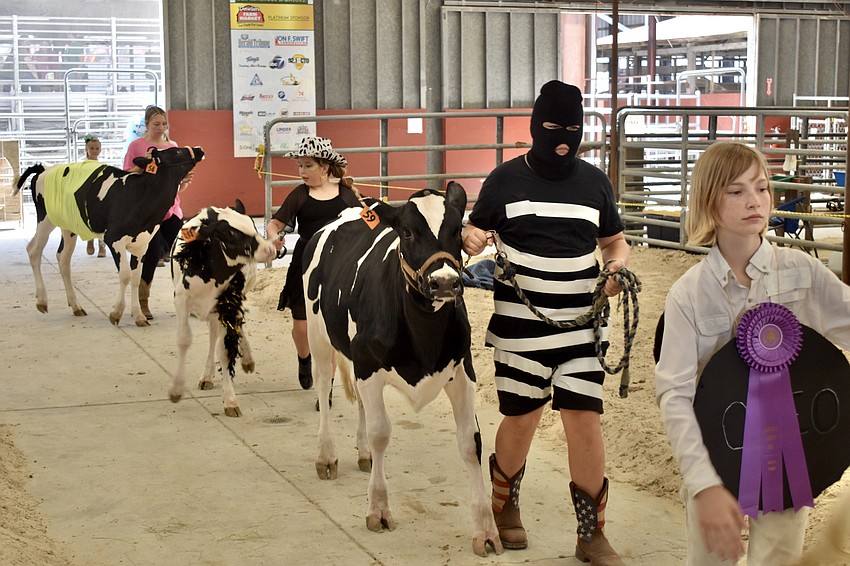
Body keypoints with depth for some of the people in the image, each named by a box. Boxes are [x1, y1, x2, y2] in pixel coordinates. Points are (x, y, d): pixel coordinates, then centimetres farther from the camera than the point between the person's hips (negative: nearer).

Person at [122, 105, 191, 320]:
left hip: (172, 210, 4)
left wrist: (185, 181, -9)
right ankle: (142, 303, 6)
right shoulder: (136, 146, 0)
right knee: (152, 253, -9)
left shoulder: (172, 146, 11)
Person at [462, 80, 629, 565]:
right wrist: (472, 239, -17)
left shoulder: (595, 182, 7)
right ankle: (505, 507, 37)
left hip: (580, 326, 1)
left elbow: (614, 241, 17)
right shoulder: (506, 179, 1)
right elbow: (476, 231, 7)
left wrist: (618, 265, -5)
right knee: (522, 420, 9)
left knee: (585, 420, -3)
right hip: (519, 328, -1)